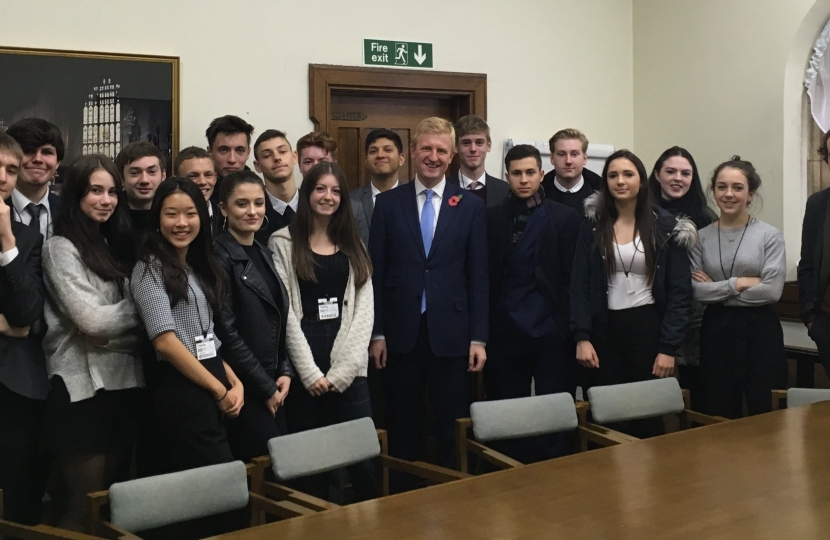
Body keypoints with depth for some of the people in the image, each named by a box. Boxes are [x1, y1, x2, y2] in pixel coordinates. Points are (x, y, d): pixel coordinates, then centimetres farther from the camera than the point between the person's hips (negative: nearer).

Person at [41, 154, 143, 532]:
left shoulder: (115, 245, 14)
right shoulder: (61, 248, -7)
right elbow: (93, 321, -16)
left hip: (125, 382, 7)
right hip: (83, 387, -7)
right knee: (86, 507, 1)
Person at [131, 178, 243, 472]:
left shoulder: (200, 267, 16)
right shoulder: (151, 268, -7)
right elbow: (165, 341, -16)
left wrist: (235, 383, 2)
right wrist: (220, 390, -12)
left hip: (215, 388, 8)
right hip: (182, 389, -8)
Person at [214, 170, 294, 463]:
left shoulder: (264, 254, 12)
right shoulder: (219, 256, -12)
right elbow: (226, 332, -16)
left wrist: (285, 372, 3)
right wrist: (266, 386, -12)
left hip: (272, 387, 7)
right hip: (243, 388, -7)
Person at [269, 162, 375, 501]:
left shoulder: (353, 246, 14)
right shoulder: (283, 242, 4)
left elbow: (364, 307, 5)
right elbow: (284, 310, -3)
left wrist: (341, 370, -7)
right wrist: (309, 371, -10)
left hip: (349, 366, 2)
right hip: (303, 367, -2)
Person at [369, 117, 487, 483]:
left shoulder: (470, 206, 3)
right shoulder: (388, 203, 4)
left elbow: (478, 276, 2)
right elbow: (376, 273, 3)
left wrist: (478, 338, -2)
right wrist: (377, 333, -1)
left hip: (450, 334, 0)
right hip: (402, 333, 1)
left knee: (451, 431, 6)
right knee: (401, 429, 9)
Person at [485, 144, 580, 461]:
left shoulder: (565, 218, 3)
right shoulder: (492, 218, 7)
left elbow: (572, 277, 0)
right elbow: (487, 276, 5)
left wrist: (571, 328, -5)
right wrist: (484, 328, 0)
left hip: (550, 330, -1)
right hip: (505, 331, 2)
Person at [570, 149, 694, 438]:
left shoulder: (666, 226, -1)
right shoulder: (593, 225, 3)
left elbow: (680, 290, -3)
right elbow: (580, 285, 1)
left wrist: (669, 347, -9)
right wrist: (582, 337, -9)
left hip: (649, 328, -1)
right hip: (605, 330, 1)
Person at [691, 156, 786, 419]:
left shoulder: (770, 235, -3)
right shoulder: (701, 237, 4)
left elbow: (772, 290, -12)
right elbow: (695, 291, -4)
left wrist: (717, 290, -8)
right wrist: (739, 283, -13)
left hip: (760, 330, -2)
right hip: (716, 330, 2)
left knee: (765, 414, 5)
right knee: (719, 416, 10)